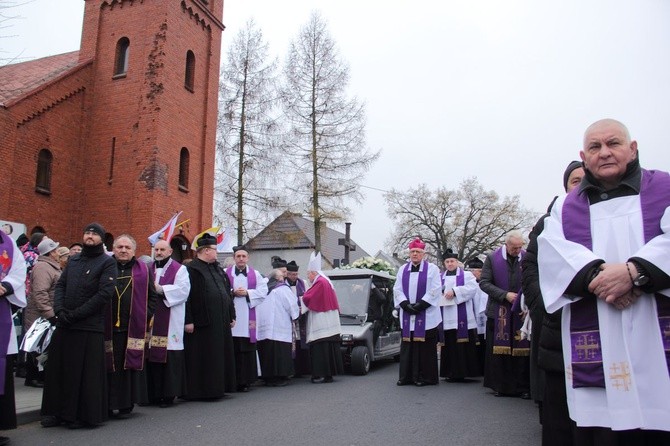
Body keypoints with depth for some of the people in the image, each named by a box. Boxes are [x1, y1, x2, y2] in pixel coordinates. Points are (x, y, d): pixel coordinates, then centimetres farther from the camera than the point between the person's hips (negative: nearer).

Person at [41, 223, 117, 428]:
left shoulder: (107, 262, -3)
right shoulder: (73, 260, 17)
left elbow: (104, 294, -12)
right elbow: (60, 285, 12)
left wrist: (75, 314, -14)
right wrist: (60, 310, -7)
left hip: (90, 327, -6)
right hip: (63, 325, 6)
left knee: (86, 373, 0)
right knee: (57, 369, 10)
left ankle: (83, 414, 13)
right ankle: (57, 411, 23)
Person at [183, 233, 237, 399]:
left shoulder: (217, 269, 16)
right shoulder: (191, 270, -9)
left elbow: (227, 293, 19)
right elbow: (186, 297, -15)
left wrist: (231, 316, 15)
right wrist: (188, 321, -19)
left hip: (221, 322, 8)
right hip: (202, 323, -8)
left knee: (221, 356, 12)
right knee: (203, 359, -1)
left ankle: (217, 388, 23)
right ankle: (201, 391, 9)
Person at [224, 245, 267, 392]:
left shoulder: (255, 274, 11)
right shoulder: (226, 273, 8)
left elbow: (263, 291, 3)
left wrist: (247, 293, -8)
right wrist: (232, 292, -11)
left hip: (248, 317, 1)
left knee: (247, 350, 0)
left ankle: (245, 381, 8)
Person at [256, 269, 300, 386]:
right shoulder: (283, 288, -4)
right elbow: (292, 305, -6)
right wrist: (295, 315, 13)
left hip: (263, 326, 6)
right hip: (279, 327, -6)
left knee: (267, 352, 9)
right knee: (280, 352, -1)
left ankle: (267, 377, 13)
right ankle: (279, 377, -2)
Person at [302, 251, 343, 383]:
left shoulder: (319, 283, -13)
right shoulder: (326, 281, 17)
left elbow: (307, 298, -15)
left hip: (321, 322, -10)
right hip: (329, 323, 10)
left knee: (320, 348, -7)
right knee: (329, 347, 10)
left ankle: (321, 375, -5)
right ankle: (329, 374, 15)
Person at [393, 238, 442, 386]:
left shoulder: (432, 269, 2)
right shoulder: (402, 269, 12)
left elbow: (435, 290, -6)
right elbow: (397, 289, 7)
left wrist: (420, 305, -13)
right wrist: (406, 304, -8)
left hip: (427, 316, -3)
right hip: (407, 315, 3)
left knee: (425, 346, -2)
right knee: (408, 346, 5)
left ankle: (425, 377, 7)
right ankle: (406, 376, 12)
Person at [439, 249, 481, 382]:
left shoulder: (466, 275, 10)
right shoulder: (440, 277, 20)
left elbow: (472, 288, -7)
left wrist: (454, 291, -13)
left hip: (462, 317, -3)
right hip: (446, 318, 3)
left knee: (463, 345, -7)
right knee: (449, 345, 1)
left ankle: (462, 372, -2)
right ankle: (450, 372, 7)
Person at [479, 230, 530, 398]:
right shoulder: (492, 258, 0)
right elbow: (484, 283, -3)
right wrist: (505, 295, -12)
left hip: (522, 312, 0)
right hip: (499, 312, 0)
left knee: (522, 350, 2)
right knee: (499, 350, 5)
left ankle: (523, 387, 11)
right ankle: (500, 386, 16)